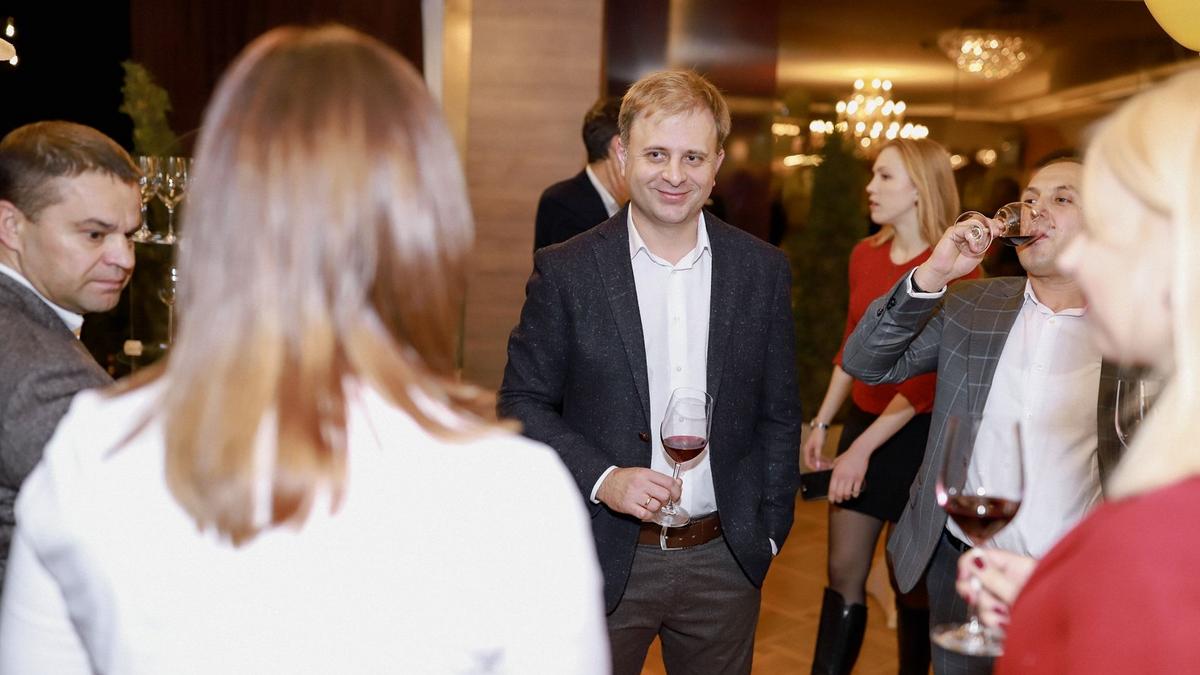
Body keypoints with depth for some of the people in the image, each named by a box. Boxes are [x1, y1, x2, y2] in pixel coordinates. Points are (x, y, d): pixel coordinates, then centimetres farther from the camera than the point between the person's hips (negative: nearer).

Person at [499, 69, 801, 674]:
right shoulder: (564, 272, -7)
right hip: (605, 562, -2)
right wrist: (601, 479, -17)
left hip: (724, 562, 2)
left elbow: (779, 413, 7)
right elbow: (522, 402, -4)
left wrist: (769, 529, 4)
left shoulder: (763, 272, 1)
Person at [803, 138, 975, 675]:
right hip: (862, 423, 5)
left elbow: (932, 375, -18)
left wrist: (863, 449, -18)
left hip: (919, 435, -5)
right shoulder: (865, 255, 5)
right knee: (843, 575, 7)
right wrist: (822, 422, 12)